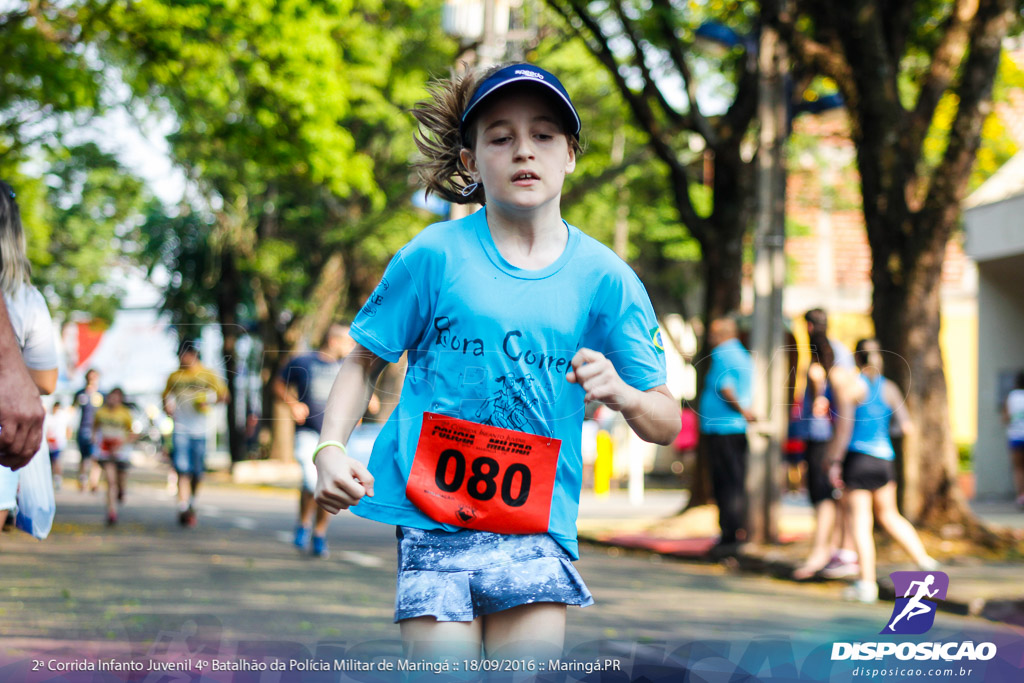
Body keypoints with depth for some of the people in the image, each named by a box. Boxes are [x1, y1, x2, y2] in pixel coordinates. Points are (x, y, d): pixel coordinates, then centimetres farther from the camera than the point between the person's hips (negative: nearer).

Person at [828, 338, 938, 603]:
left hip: (857, 456, -5)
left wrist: (835, 462, -8)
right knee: (889, 514, 21)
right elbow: (906, 425, 2)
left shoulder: (848, 386, -6)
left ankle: (867, 583, -5)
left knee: (859, 521, -3)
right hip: (884, 458, 5)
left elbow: (844, 428, -12)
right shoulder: (889, 388, 7)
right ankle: (924, 559, 15)